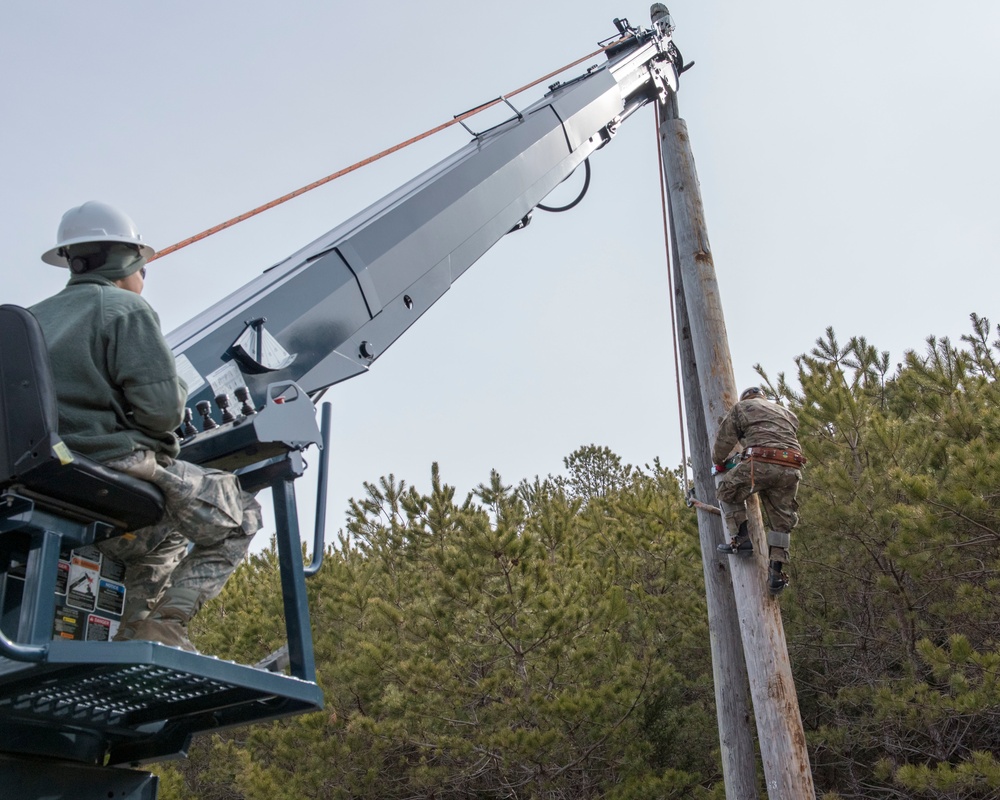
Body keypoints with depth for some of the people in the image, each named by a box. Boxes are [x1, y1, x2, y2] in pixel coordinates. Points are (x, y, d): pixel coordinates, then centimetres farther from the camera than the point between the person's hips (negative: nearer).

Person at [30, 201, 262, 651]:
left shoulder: (34, 319, 18)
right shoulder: (126, 309, -5)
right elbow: (162, 408, -15)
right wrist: (180, 390, 7)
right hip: (114, 473, -8)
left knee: (165, 540, 32)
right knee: (240, 517, 7)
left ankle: (135, 639, 16)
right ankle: (165, 624, -7)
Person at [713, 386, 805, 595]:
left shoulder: (742, 407, 20)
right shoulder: (787, 413, 35)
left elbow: (723, 441, 18)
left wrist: (718, 461, 38)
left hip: (761, 463, -5)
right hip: (791, 469, 5)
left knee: (728, 490, 18)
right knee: (782, 522, 13)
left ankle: (741, 539, 6)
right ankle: (776, 573, 7)